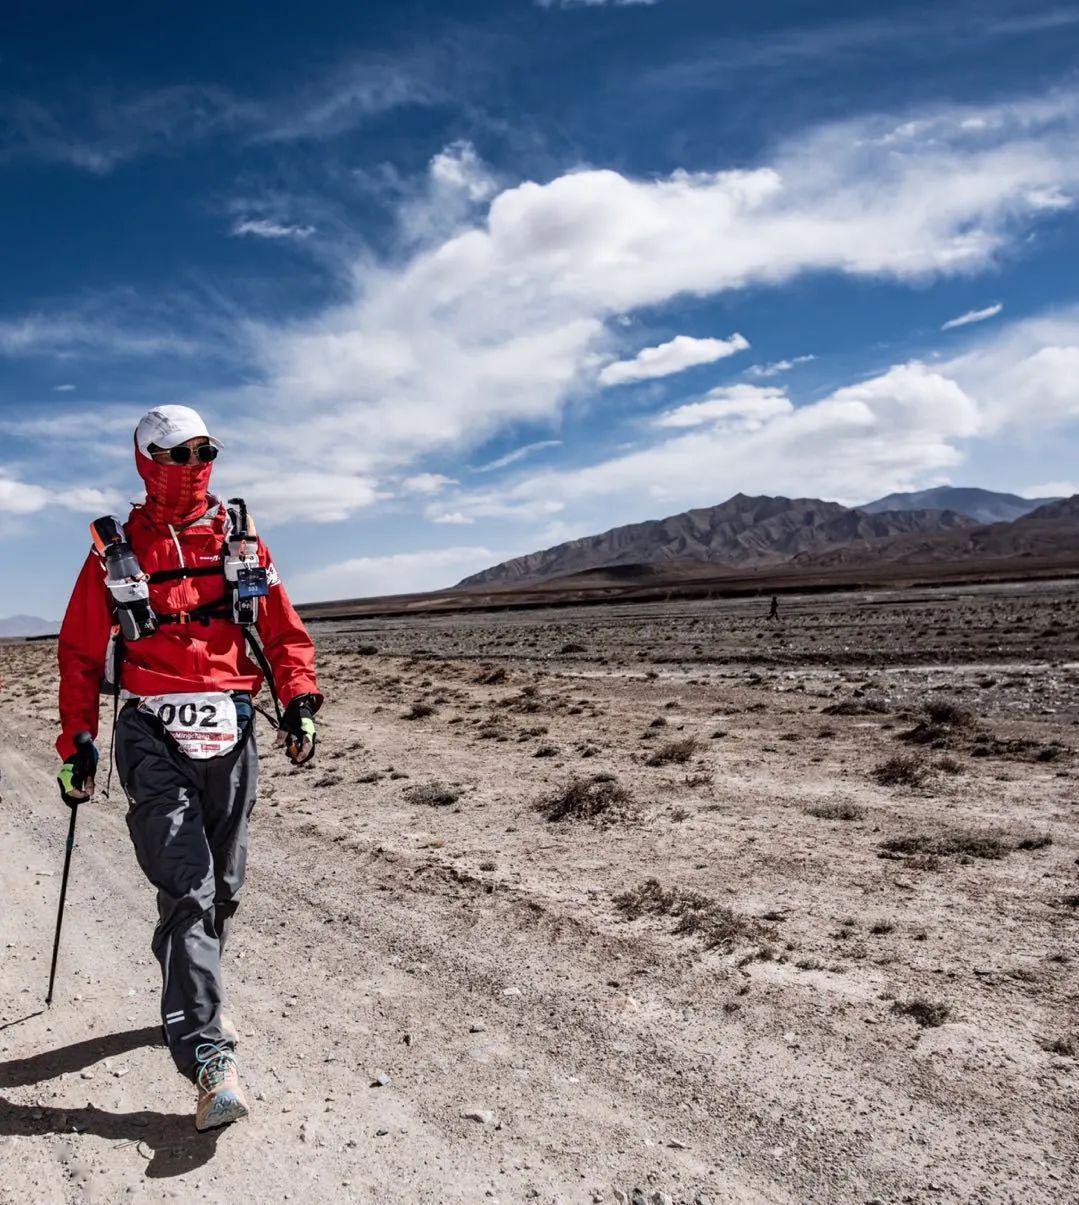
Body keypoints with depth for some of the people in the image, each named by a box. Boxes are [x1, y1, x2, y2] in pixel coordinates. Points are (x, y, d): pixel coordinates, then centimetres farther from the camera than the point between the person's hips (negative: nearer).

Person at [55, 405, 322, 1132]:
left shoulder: (239, 538, 9)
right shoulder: (116, 551, 5)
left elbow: (284, 630, 9)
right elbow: (81, 653, 8)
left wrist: (300, 702, -3)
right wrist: (77, 743, 6)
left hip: (230, 732, 3)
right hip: (152, 737, -2)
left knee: (223, 887, 12)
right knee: (187, 889, -10)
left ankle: (195, 1001, 35)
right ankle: (208, 1055, -8)